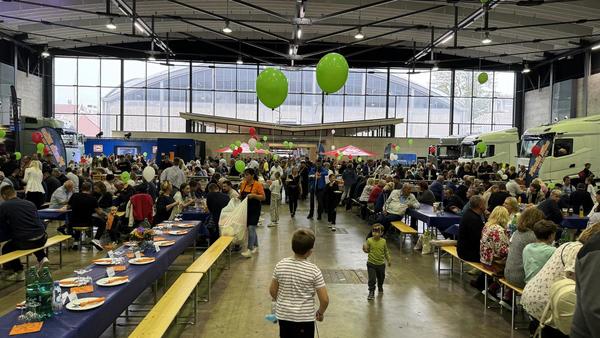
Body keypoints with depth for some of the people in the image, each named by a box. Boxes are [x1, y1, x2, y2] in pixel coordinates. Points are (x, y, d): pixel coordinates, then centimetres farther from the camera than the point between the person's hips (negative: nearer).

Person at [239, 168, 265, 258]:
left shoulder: (258, 185, -11)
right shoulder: (243, 184, 6)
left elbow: (263, 197, -12)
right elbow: (241, 196, 17)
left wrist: (253, 195, -24)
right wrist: (239, 196, -5)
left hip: (254, 210, -6)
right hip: (246, 209, 6)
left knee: (251, 228, -12)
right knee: (251, 228, 15)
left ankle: (249, 250, -13)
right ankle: (255, 246, 30)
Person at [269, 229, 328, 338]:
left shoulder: (280, 265, -9)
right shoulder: (314, 270, -17)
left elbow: (272, 290, 3)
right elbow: (324, 300, -14)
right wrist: (321, 313, 6)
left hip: (283, 315, 3)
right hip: (305, 318, -3)